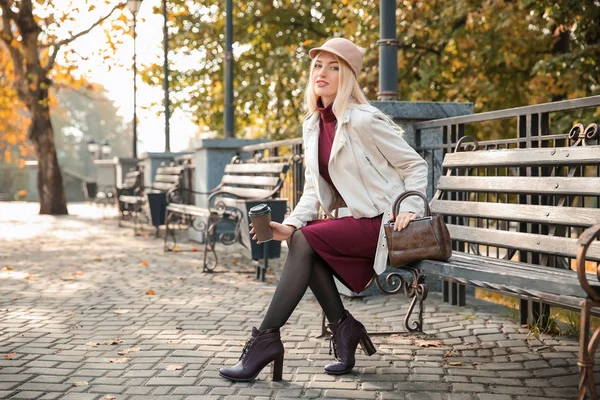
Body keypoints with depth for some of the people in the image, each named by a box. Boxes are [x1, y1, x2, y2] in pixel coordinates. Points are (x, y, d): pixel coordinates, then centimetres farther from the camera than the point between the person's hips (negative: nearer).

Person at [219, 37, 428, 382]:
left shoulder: (364, 121, -13)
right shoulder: (313, 126, 9)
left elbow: (416, 166, -6)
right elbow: (314, 191, 8)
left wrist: (409, 208, -21)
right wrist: (290, 225, -9)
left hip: (386, 224, -7)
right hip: (359, 223, 7)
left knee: (306, 241, -21)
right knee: (300, 238, -19)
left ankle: (267, 339, -19)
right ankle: (343, 328, -8)